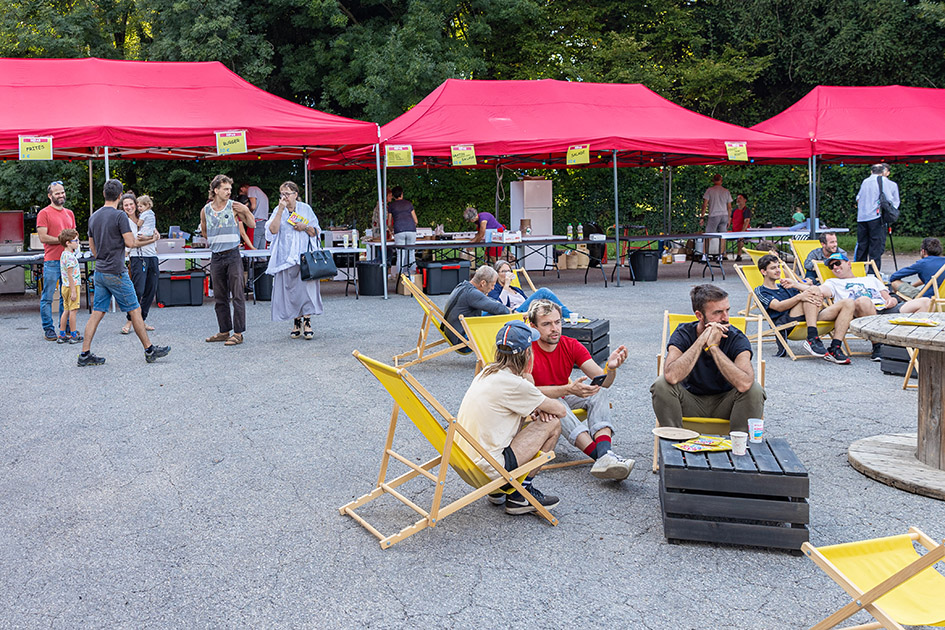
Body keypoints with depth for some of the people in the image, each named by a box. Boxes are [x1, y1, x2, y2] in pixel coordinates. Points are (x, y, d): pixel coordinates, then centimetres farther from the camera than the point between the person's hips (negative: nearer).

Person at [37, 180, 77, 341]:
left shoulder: (70, 213, 16)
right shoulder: (44, 213, -3)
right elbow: (43, 237, -11)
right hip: (52, 261, -6)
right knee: (47, 297, -1)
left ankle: (67, 329, 16)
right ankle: (48, 330, 5)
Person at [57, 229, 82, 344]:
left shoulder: (63, 255, 13)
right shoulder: (70, 256, -17)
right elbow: (70, 275, -20)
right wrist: (73, 291, -20)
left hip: (65, 286, 10)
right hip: (72, 286, -10)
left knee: (66, 310, 12)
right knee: (73, 310, -4)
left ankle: (62, 335, 15)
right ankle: (73, 335, 0)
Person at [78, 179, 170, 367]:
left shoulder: (93, 217, 11)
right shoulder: (120, 216, -12)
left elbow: (92, 247, 17)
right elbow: (130, 242, -15)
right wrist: (131, 234, 6)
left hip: (99, 272, 7)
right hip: (116, 272, -7)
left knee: (97, 312, 8)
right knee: (135, 310, 1)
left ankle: (85, 354, 6)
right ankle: (150, 350, 7)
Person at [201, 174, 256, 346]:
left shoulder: (234, 206, -2)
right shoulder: (205, 210, 6)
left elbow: (252, 224, 4)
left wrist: (246, 211, -11)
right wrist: (215, 241, 12)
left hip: (233, 255, -4)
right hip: (216, 257, 4)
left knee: (238, 295, -5)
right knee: (219, 297, 10)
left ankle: (238, 333, -2)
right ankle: (224, 331, 20)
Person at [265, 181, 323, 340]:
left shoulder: (305, 209, 8)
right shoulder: (278, 211, 9)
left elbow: (316, 232, 9)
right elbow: (273, 230, -9)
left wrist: (305, 227, -10)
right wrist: (281, 210, -12)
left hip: (304, 255, -1)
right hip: (285, 257, 1)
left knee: (306, 287, -9)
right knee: (289, 289, 1)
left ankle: (307, 322, -4)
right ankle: (296, 322, 11)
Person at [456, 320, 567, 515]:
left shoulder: (486, 372, 8)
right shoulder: (515, 384, -17)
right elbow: (560, 411, -4)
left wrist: (538, 410, 7)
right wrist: (543, 409, 19)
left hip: (462, 461, 8)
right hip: (486, 470, -8)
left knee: (525, 419, 22)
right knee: (553, 424, 0)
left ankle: (498, 489, 19)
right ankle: (520, 495, 7)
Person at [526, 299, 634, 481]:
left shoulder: (571, 346, -8)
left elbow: (602, 381, -14)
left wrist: (611, 367, -38)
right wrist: (569, 389, -43)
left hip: (565, 398, 5)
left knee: (600, 390, -20)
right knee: (555, 403, -37)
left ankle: (605, 454, -43)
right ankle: (600, 456, -47)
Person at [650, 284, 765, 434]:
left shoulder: (737, 338, -16)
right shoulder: (683, 334, -14)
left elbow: (744, 383, -36)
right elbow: (671, 376, -35)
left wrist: (713, 346, -32)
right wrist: (702, 340, -31)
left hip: (724, 403, 0)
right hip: (691, 402, 0)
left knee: (754, 390, -28)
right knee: (661, 384, -27)